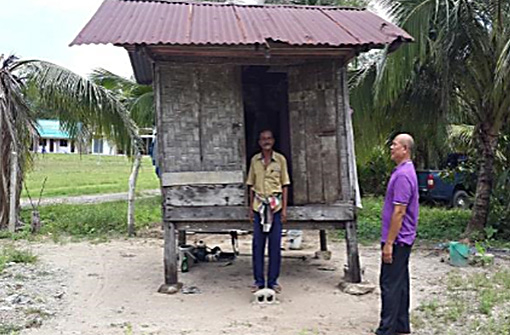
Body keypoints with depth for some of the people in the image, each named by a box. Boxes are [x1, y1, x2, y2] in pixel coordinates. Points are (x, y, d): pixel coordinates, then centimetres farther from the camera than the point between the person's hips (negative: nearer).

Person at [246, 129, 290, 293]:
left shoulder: (280, 159, 1)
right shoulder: (254, 160, 6)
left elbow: (284, 185, 3)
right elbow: (251, 185, 10)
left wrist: (284, 208, -2)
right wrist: (251, 207, 6)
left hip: (275, 205, -1)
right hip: (259, 206, 1)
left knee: (275, 244, 2)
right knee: (257, 244, 3)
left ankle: (273, 280, 13)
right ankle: (258, 280, 13)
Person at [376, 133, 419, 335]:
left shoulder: (403, 175, -19)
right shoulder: (403, 171, 13)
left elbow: (399, 212, -22)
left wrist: (389, 243, -20)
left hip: (397, 239, -10)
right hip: (402, 239, 10)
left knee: (390, 284, -4)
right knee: (399, 282, 15)